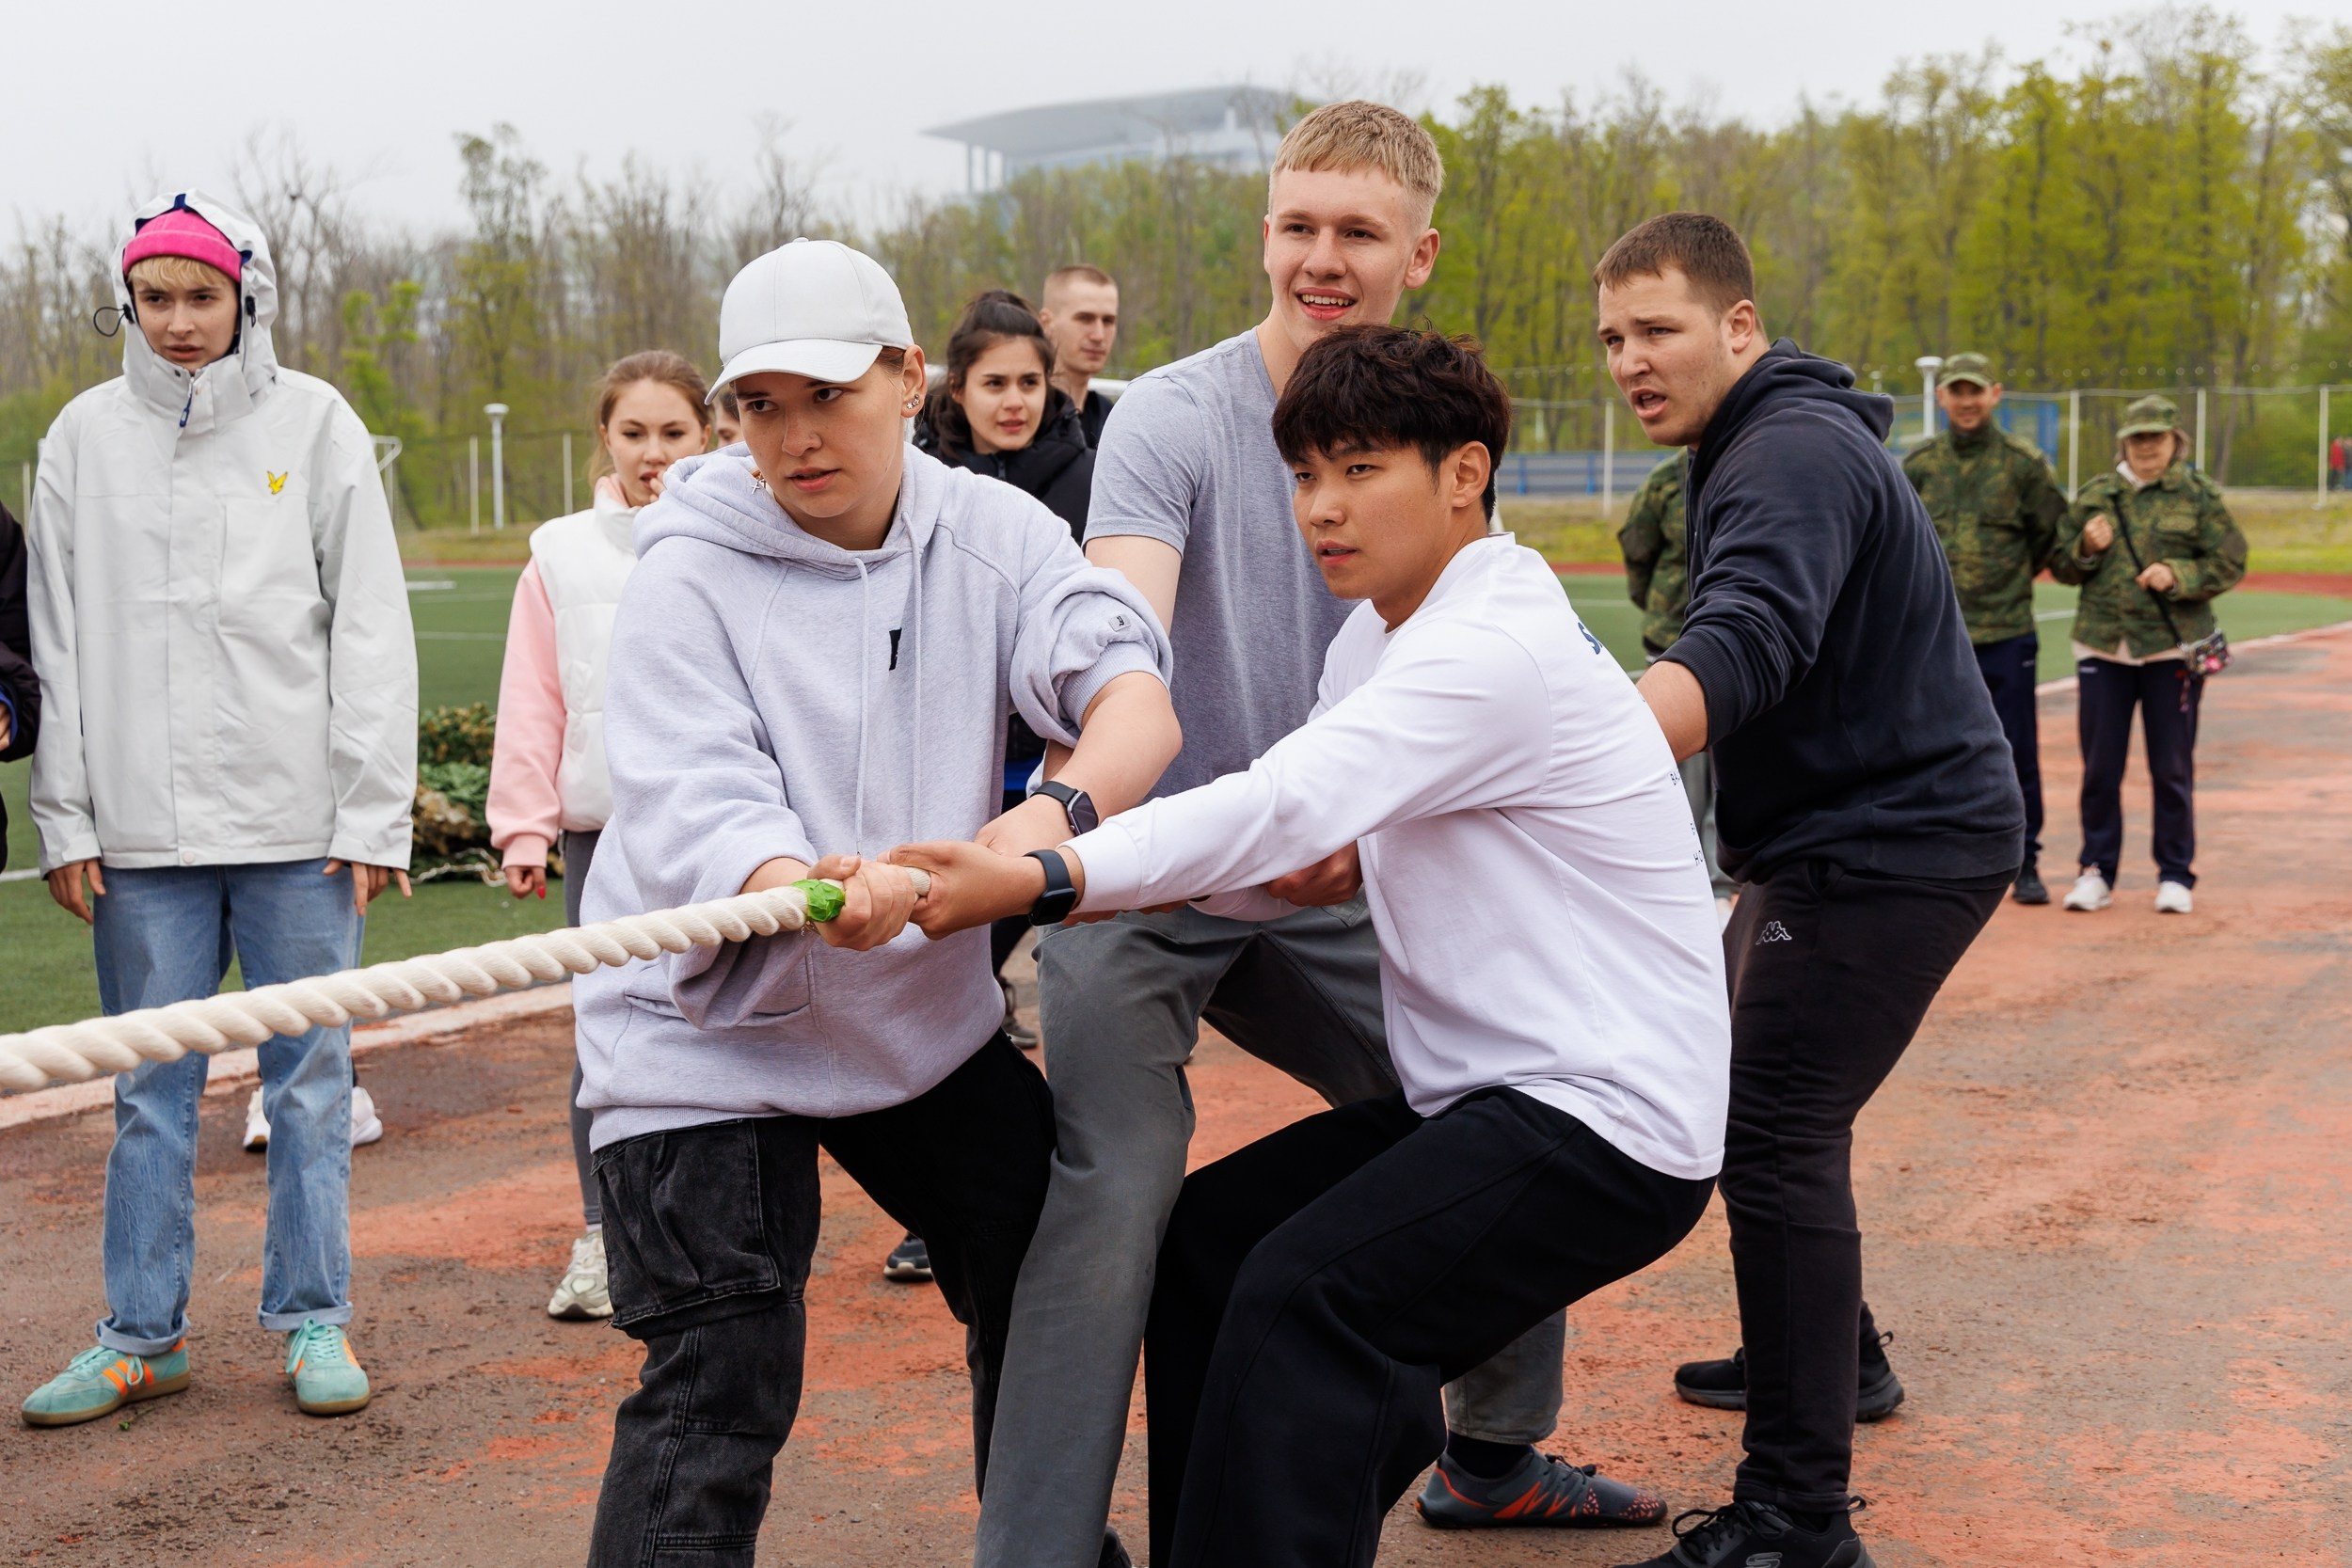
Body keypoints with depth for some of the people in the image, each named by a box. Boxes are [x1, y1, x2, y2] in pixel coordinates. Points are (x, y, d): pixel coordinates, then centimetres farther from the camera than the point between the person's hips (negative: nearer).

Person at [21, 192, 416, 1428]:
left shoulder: (314, 421, 3)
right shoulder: (84, 436, 8)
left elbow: (372, 629, 1)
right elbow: (56, 642, 9)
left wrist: (374, 812, -5)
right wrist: (64, 819, 3)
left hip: (298, 820, -1)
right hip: (142, 826, 2)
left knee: (308, 1075, 4)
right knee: (151, 1090, 8)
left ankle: (314, 1317, 15)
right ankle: (140, 1334, 18)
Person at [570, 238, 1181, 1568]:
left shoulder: (992, 533, -4)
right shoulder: (691, 576, -13)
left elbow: (1137, 697, -20)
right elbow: (689, 808, -26)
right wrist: (812, 894, -48)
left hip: (929, 1008, 5)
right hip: (710, 1035, -4)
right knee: (718, 1389, -12)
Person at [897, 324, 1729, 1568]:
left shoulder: (1497, 649, -20)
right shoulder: (1378, 637, 12)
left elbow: (1287, 809, -32)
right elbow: (1294, 856, 8)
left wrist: (1040, 878, -40)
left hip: (1611, 1116, -10)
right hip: (1485, 1095, 10)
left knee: (1303, 1292, -24)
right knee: (1204, 1237, 7)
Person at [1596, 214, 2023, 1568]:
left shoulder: (1795, 453, -21)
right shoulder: (1767, 441, 13)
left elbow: (1738, 654, -39)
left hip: (1895, 842, -11)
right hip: (1842, 832, 11)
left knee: (1777, 1134, -16)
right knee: (1742, 1085, 21)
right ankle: (1833, 1357, 39)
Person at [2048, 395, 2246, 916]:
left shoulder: (2199, 495, 3)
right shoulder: (2094, 495, 9)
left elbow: (2229, 563, 0)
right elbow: (2060, 565, 13)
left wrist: (2178, 576, -15)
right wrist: (2086, 549, -8)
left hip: (2172, 648, -2)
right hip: (2102, 648, 2)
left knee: (2172, 768, 4)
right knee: (2100, 768, 5)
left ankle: (2175, 875, 13)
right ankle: (2097, 872, 15)